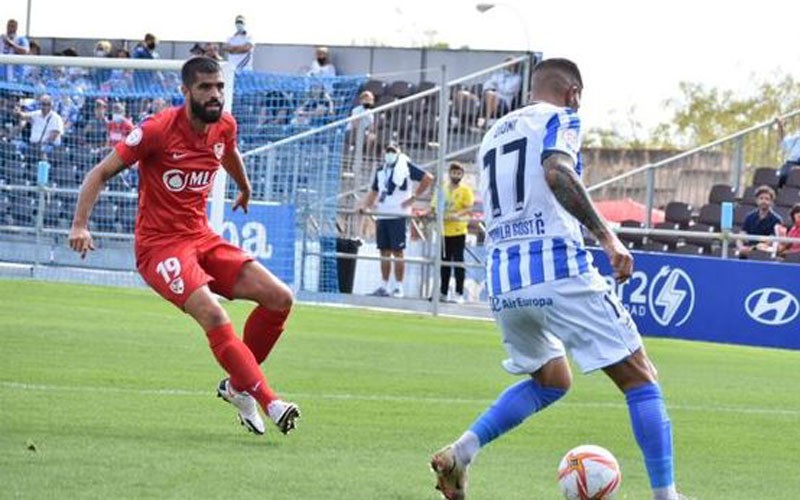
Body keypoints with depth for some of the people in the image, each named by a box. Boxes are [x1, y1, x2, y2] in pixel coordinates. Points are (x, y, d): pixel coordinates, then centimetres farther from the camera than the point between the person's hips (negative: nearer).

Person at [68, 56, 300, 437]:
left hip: (201, 238, 7)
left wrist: (245, 189, 48)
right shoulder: (158, 130, -15)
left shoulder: (225, 126, 3)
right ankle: (270, 404, -27)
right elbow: (100, 173, -11)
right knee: (214, 316, -28)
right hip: (159, 245, -7)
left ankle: (238, 385, 12)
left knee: (279, 298, -5)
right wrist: (80, 224, -22)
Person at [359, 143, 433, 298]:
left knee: (397, 252, -5)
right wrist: (365, 206, 4)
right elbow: (374, 192, 21)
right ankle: (384, 286, 13)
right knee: (384, 252, 8)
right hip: (382, 215, 6)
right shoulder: (381, 170, 16)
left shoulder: (405, 167, -2)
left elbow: (428, 178, -4)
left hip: (398, 215, -6)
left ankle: (399, 287, -2)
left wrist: (414, 198, -6)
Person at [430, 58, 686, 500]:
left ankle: (460, 451, 8)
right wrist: (607, 236, -21)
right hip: (558, 270, -7)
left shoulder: (493, 133, 24)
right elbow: (556, 172, -19)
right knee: (639, 378, 2)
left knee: (551, 380, 26)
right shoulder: (559, 119, 2)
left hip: (502, 282, 7)